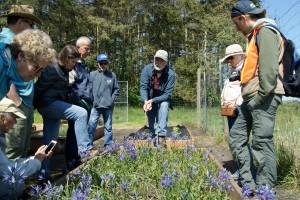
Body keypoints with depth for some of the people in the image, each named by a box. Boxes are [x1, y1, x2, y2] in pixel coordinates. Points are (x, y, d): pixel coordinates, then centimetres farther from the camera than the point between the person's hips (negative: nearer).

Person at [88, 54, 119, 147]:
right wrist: (92, 100, -7)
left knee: (108, 127, 9)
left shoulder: (112, 75, 5)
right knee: (91, 125, -8)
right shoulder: (92, 74, 2)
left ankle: (108, 146, 18)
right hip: (95, 105, -1)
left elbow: (116, 89, 10)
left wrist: (112, 100, -1)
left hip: (108, 106, 1)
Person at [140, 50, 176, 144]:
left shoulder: (171, 74, -23)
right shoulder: (147, 69, -19)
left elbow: (168, 94, -22)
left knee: (164, 106, -32)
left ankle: (162, 135, -34)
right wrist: (146, 101, -37)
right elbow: (143, 87, -20)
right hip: (149, 99, 2)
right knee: (151, 121, 2)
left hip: (163, 99, -2)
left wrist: (153, 100, -33)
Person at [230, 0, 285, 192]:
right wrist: (249, 97, 17)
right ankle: (248, 182, 16)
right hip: (251, 98, 10)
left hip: (263, 98, -10)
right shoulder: (254, 35, 24)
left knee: (262, 142, -8)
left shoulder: (265, 32, -7)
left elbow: (269, 68, -19)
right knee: (237, 136, 10)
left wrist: (260, 97, -18)